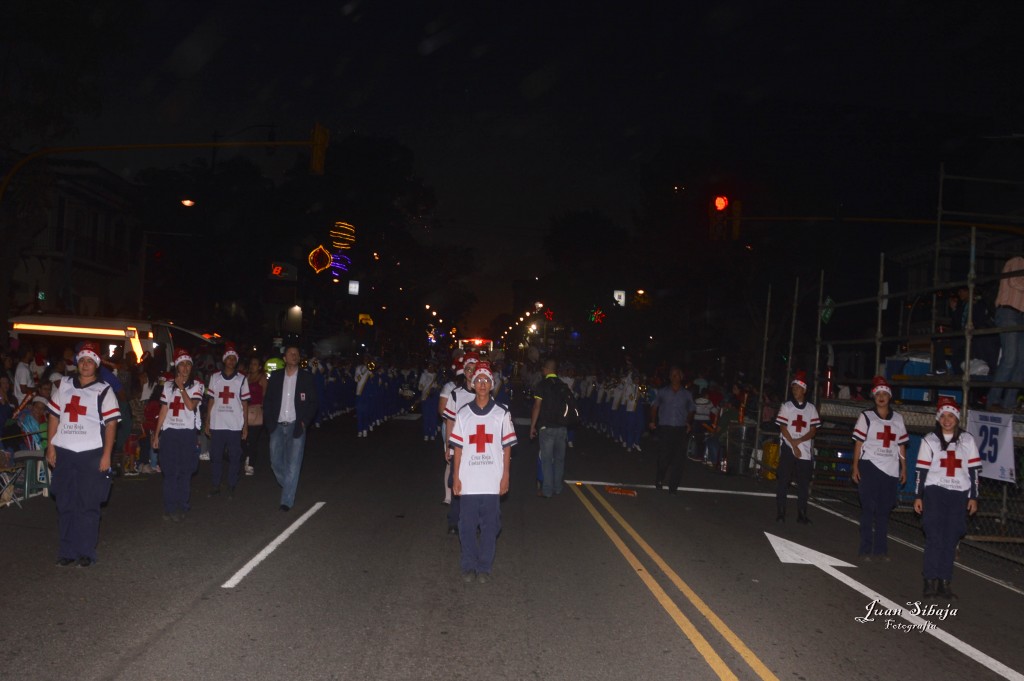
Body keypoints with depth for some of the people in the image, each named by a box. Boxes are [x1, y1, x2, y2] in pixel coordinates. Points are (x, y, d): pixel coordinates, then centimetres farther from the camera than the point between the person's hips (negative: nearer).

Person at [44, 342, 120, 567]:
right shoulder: (64, 386, 13)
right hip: (64, 453, 4)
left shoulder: (104, 391, 1)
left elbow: (111, 424, -3)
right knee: (65, 504, 8)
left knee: (88, 505, 0)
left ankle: (86, 552, 10)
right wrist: (51, 446, 7)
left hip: (92, 455, -4)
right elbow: (53, 416, 15)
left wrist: (107, 455, -9)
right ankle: (67, 551, 18)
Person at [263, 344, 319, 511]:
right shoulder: (275, 377, 6)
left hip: (296, 426, -3)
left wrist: (304, 422, -8)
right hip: (277, 426, 3)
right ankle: (289, 487, 31)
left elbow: (313, 402, 1)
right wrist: (268, 421, 0)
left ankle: (287, 500, 0)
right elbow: (267, 400, 10)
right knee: (276, 461, 7)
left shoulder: (307, 377, 0)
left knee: (293, 464, -5)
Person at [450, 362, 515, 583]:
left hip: (492, 481, -1)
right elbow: (458, 448, 7)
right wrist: (456, 478, 3)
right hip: (468, 481, 1)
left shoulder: (501, 413, 2)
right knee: (467, 525, 5)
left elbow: (507, 446, 4)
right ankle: (469, 566, 19)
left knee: (490, 525, 5)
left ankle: (485, 567, 18)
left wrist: (505, 476, 0)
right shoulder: (463, 413, 5)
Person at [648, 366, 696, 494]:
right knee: (663, 456, -6)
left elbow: (691, 410, 19)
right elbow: (654, 406, 15)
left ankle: (673, 487, 7)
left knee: (678, 459, -1)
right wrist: (653, 421, 2)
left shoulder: (687, 394, 11)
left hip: (681, 430, 1)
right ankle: (658, 481, 17)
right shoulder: (662, 392, 8)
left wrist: (689, 423, 3)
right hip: (665, 429, -1)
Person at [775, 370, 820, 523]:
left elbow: (813, 430, 2)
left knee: (804, 482, 3)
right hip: (788, 449, -2)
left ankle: (801, 514, 10)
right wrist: (794, 445, -11)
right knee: (783, 480, -3)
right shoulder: (786, 406, 3)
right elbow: (783, 428, -3)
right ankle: (781, 513, 4)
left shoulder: (811, 408, 8)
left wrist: (799, 440, -13)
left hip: (805, 450, 2)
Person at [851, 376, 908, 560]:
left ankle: (881, 550, 16)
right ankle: (865, 550, 3)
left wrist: (904, 468, 9)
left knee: (884, 511, 8)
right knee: (868, 509, -2)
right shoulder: (866, 416, 3)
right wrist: (855, 467, -5)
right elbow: (858, 443, 0)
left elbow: (901, 446, 14)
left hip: (891, 470, 3)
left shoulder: (897, 419, 13)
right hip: (870, 467, -3)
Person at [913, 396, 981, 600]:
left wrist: (973, 497, 6)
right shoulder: (929, 440, 3)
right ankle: (930, 581, -2)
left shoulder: (967, 440, 7)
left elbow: (974, 470, 8)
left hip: (959, 494, 2)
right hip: (935, 492, -2)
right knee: (934, 536, -8)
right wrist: (918, 496, 1)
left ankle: (944, 582, 9)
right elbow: (922, 469, 3)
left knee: (951, 539, 2)